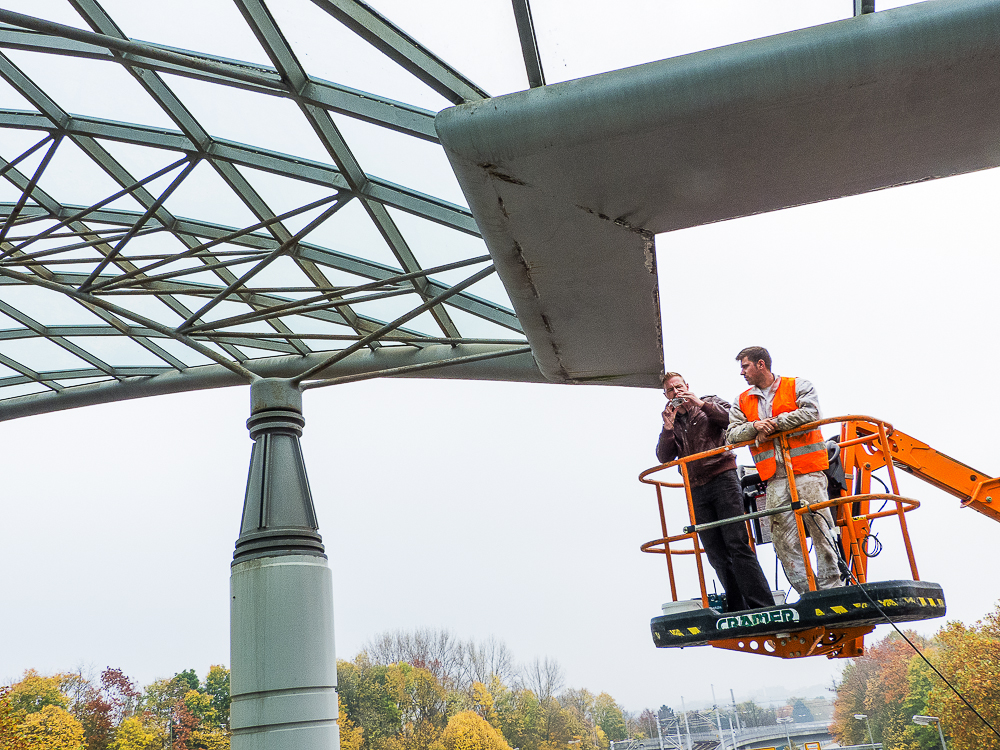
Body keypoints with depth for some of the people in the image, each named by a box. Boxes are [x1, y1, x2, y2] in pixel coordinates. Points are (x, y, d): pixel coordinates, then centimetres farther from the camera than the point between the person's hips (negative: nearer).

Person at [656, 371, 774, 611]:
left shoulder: (710, 404, 11)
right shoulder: (670, 424, 21)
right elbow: (664, 457, 8)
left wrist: (701, 404, -11)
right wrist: (668, 426, -4)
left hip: (722, 479, -4)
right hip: (696, 491, 4)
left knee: (737, 544, -14)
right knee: (716, 556, 0)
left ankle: (762, 607, -14)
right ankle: (738, 612, 4)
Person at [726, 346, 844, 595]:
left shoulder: (798, 386, 6)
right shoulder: (742, 402, 17)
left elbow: (810, 413, -12)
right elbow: (732, 434, 8)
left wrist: (774, 423, -10)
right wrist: (755, 427, -11)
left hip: (807, 471, -4)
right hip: (775, 479, 4)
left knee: (820, 528, -7)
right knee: (783, 538, -3)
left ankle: (831, 587, 0)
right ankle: (806, 591, 2)